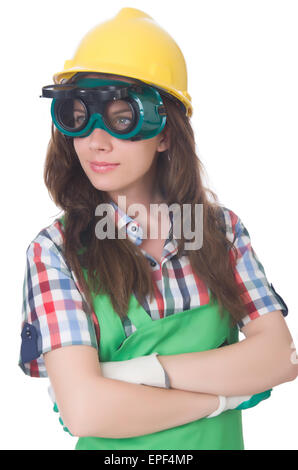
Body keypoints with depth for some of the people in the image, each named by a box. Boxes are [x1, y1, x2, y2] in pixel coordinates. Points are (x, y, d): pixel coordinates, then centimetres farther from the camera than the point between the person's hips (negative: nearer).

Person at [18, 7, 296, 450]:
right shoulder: (55, 251, -17)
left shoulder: (221, 227, -7)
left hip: (221, 440, 3)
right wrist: (225, 391, -20)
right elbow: (84, 408, -26)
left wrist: (143, 372, -24)